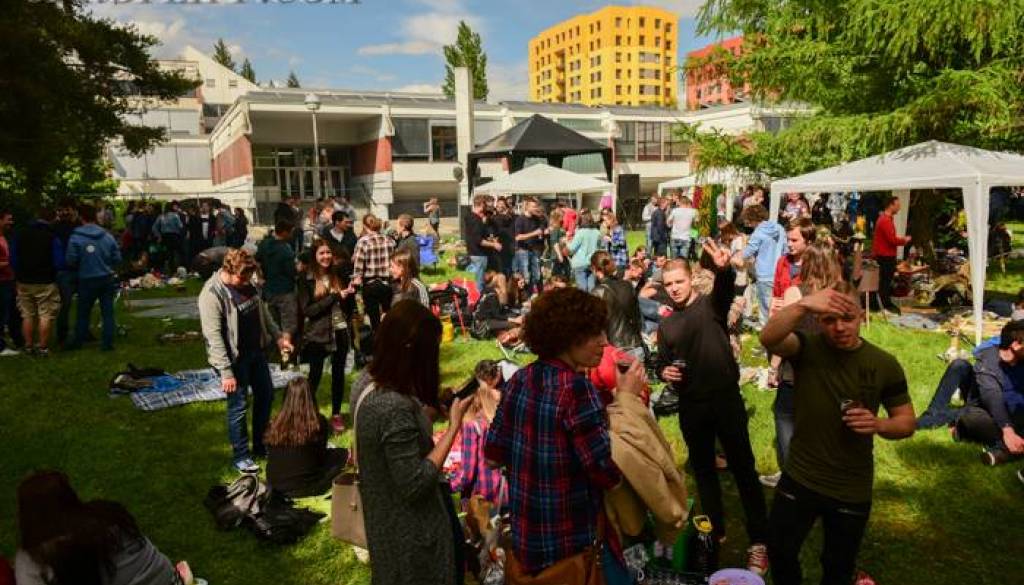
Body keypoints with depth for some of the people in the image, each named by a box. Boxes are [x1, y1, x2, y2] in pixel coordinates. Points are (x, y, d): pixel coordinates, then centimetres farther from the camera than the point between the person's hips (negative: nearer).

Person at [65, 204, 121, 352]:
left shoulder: (76, 237, -11)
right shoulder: (107, 236, -4)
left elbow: (71, 260, -11)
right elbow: (117, 259, -1)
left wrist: (82, 263, 10)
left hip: (87, 280, -2)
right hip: (107, 279, 2)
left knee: (83, 312, 13)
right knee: (107, 311, 7)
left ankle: (78, 341, 23)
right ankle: (107, 342, 8)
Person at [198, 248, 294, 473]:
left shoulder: (246, 284, 0)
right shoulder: (211, 295, -24)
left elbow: (263, 311, 15)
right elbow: (214, 337, -24)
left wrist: (278, 336, 11)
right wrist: (226, 372, -25)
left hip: (256, 351, 8)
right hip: (234, 359, -8)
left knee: (266, 396, 17)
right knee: (238, 406, 3)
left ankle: (260, 445, 35)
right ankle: (240, 456, 21)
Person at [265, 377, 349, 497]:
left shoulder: (274, 425, -10)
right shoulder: (318, 423, -17)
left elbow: (270, 455, 5)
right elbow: (321, 455, -3)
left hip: (276, 487, 4)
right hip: (307, 486, -4)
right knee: (343, 454, 13)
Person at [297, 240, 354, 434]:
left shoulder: (339, 275, 5)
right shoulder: (307, 279, -5)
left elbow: (349, 307, 8)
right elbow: (307, 309, -14)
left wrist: (351, 293, -14)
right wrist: (335, 297, -19)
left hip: (340, 332, 3)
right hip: (317, 334, -3)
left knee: (338, 373, 11)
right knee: (315, 375, 7)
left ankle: (336, 414, 24)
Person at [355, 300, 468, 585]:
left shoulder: (367, 386, -3)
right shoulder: (396, 407, -32)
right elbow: (414, 484, -28)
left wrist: (431, 406, 1)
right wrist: (454, 426, -25)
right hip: (409, 534, -9)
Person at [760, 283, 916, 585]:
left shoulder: (884, 364, -10)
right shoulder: (806, 347, -13)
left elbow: (907, 422, -1)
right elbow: (768, 338, -35)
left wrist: (878, 424, -23)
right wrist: (803, 305, -51)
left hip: (852, 491, 0)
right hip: (798, 480, 0)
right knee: (780, 554, 18)